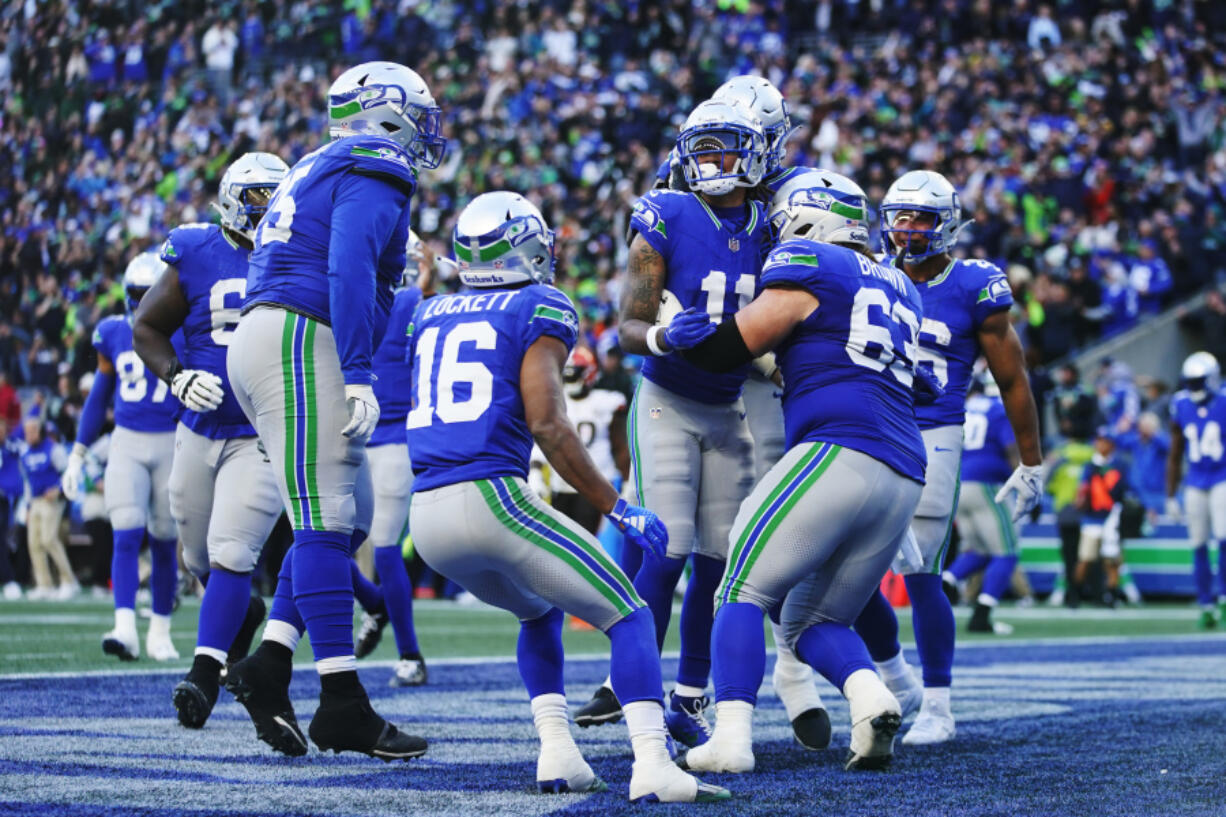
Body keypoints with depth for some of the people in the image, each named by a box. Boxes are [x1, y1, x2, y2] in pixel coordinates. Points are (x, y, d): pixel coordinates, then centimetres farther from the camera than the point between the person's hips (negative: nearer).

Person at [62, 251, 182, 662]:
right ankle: (125, 629, -21)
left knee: (164, 543, 4)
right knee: (126, 537, -13)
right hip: (126, 444, 1)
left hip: (172, 444, -1)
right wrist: (78, 455, 11)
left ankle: (159, 632, 16)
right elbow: (98, 397, 13)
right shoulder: (113, 334, 5)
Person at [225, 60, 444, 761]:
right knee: (325, 524, -12)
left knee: (350, 518, 12)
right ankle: (343, 704, -14)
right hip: (302, 343, -10)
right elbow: (349, 270, -20)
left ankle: (269, 666, 6)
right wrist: (359, 376, -24)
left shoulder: (318, 172, 25)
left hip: (261, 336, 10)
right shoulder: (376, 175, -5)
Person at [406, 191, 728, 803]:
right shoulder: (540, 310, 1)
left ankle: (556, 752, 14)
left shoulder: (430, 316, 19)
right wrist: (615, 508, -5)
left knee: (540, 612, 30)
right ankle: (652, 765, -15)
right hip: (489, 498, -7)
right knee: (628, 616, 3)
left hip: (425, 515, 7)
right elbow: (546, 423, -9)